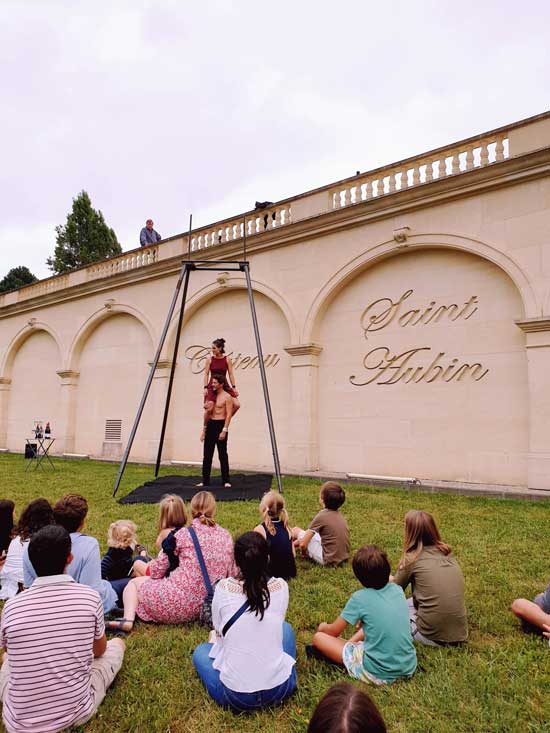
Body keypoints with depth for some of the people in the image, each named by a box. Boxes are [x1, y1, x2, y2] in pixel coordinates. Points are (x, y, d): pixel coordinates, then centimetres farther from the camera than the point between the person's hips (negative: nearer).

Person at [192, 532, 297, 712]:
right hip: (280, 689, 0)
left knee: (201, 651, 28)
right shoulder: (280, 586, -7)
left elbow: (219, 631, 6)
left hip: (235, 695, 0)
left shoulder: (223, 588, -11)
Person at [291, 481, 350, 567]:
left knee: (296, 530, 7)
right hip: (343, 558, 7)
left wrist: (304, 553, 9)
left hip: (327, 560, -7)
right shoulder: (339, 515, 5)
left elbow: (303, 544, -15)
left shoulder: (321, 516, -16)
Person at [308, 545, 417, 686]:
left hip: (378, 674, -6)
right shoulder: (398, 590, -1)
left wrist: (323, 627, 20)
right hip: (408, 669, 6)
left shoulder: (360, 598, -13)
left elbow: (334, 632, -1)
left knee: (318, 637, 4)